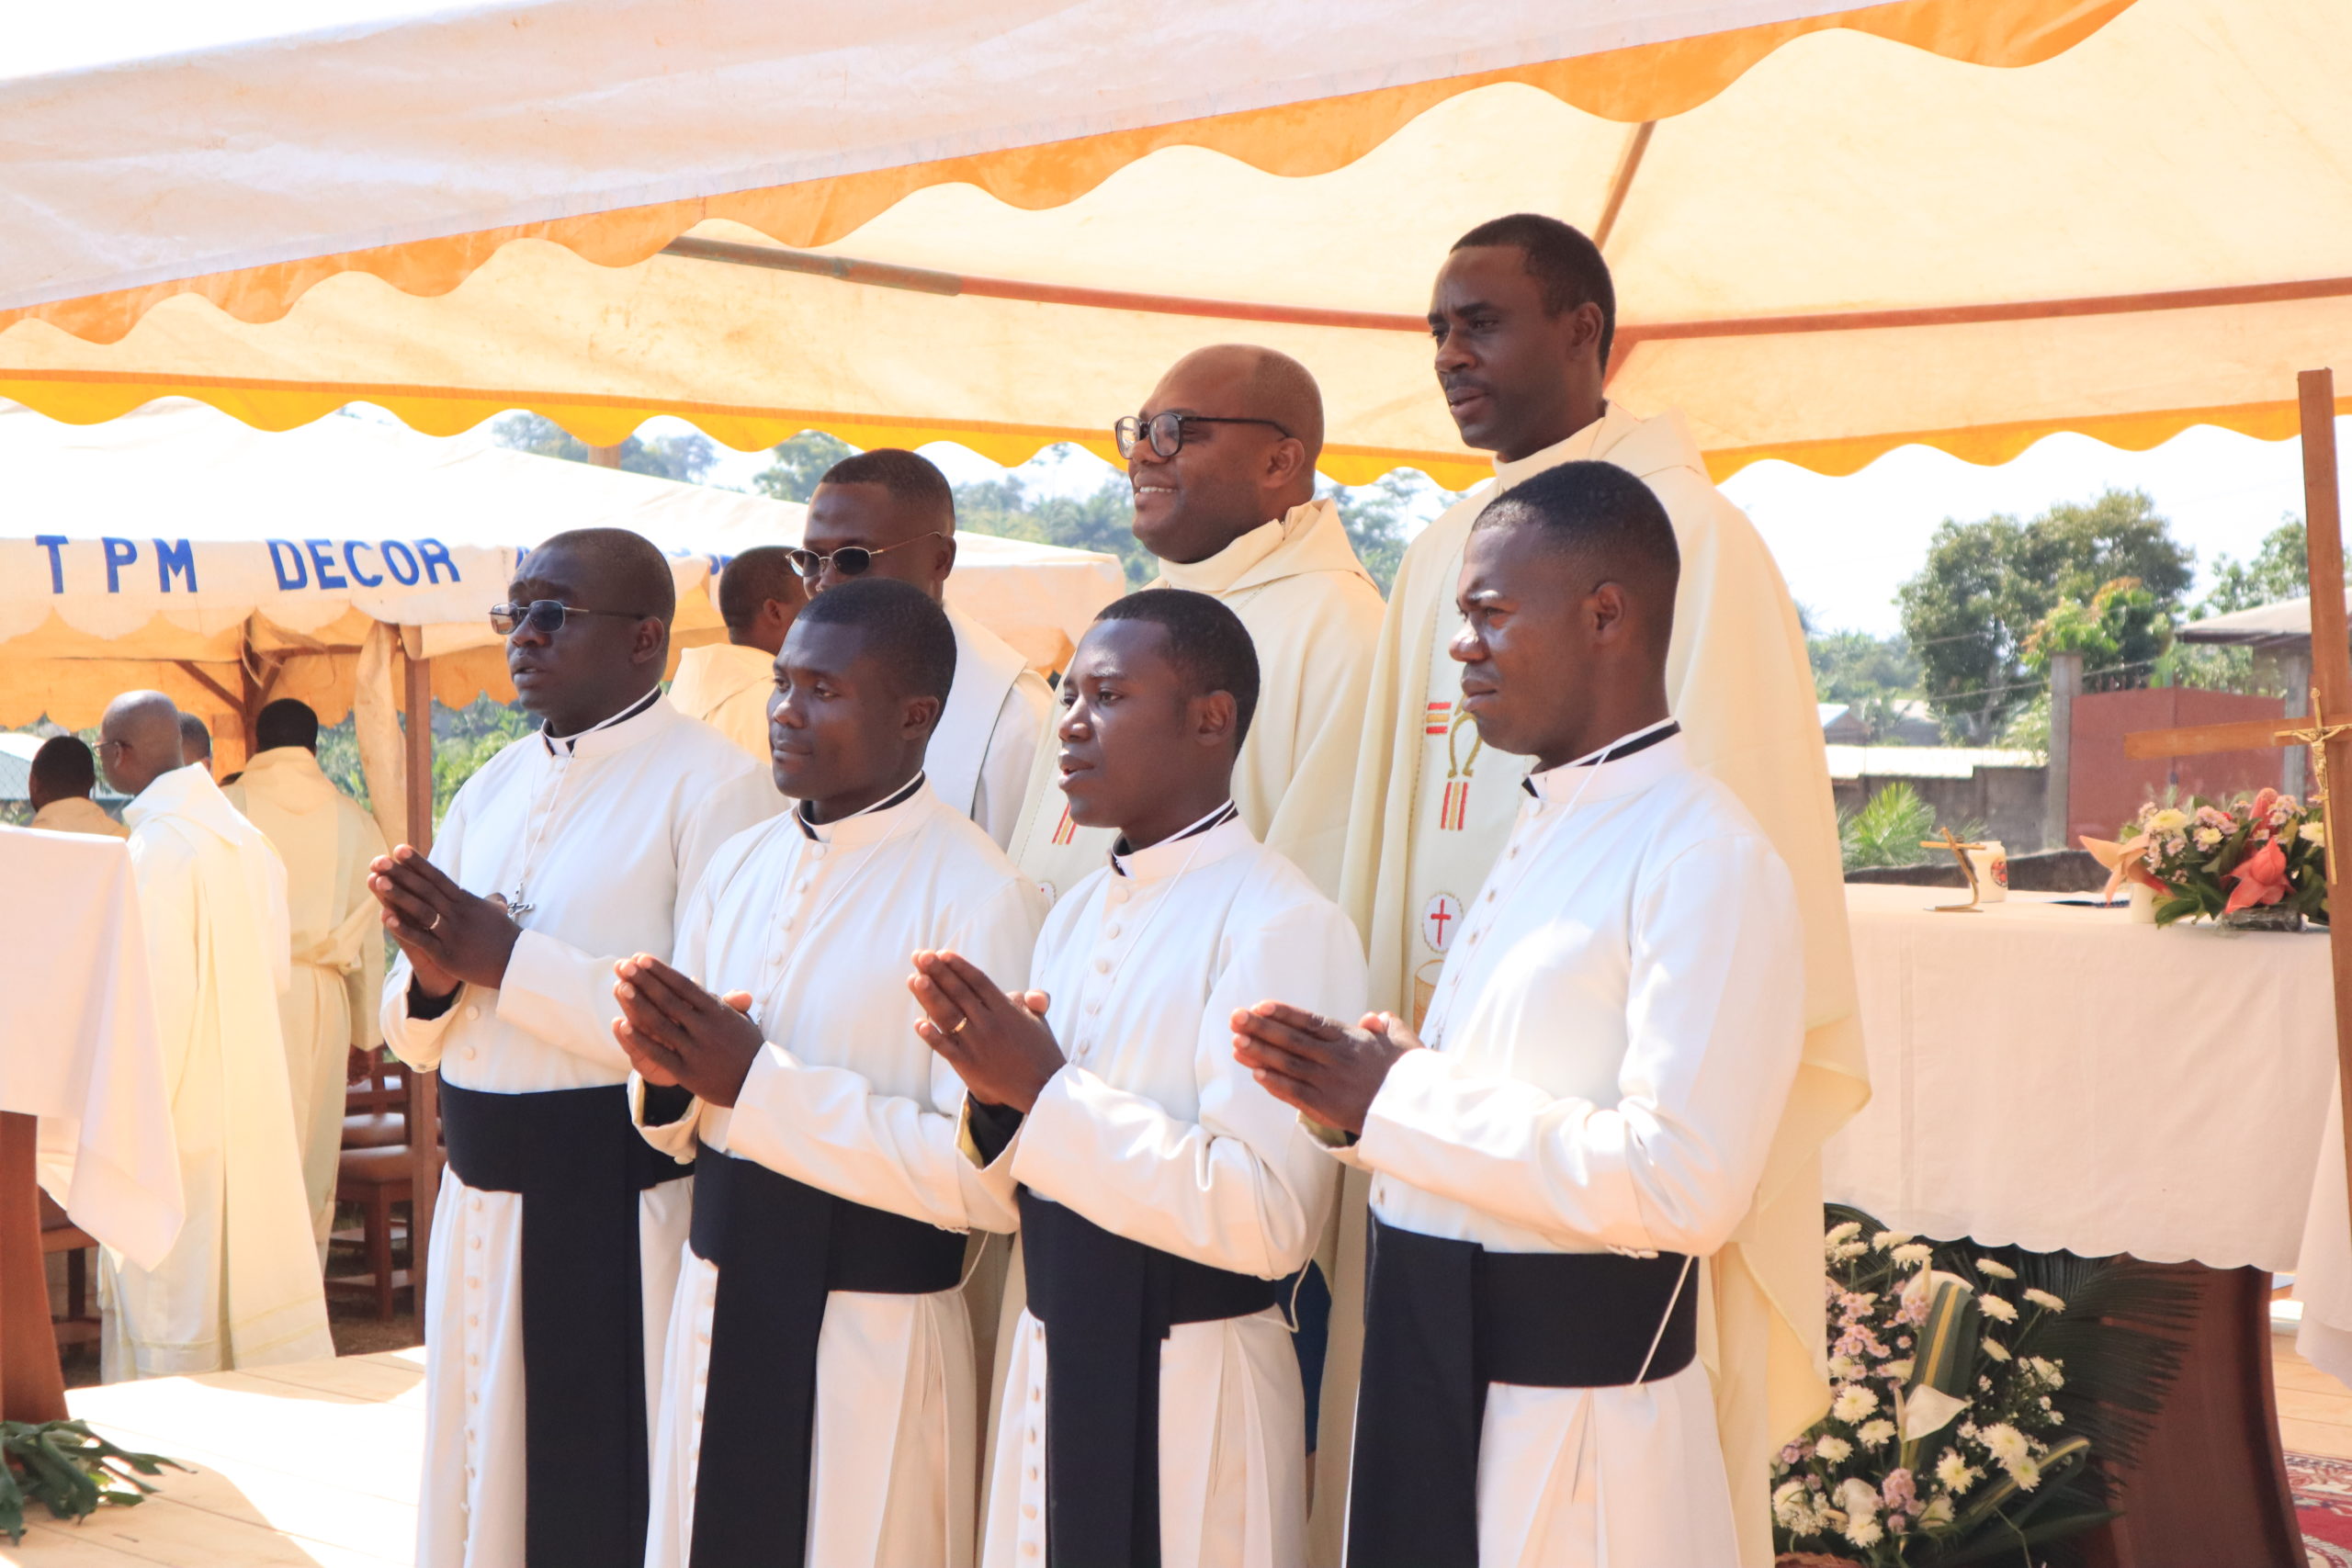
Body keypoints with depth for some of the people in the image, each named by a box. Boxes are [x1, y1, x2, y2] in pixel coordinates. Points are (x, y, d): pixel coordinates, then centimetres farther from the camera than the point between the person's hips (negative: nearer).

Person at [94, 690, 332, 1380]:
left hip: (184, 1109, -8)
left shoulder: (156, 846, -16)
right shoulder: (243, 834, 8)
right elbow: (273, 968, 13)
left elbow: (162, 994, -20)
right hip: (250, 1103, 8)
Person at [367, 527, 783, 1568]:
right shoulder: (490, 793, 13)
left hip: (621, 1209, -7)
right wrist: (434, 978, -6)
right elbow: (414, 1038, 17)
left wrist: (507, 958, -18)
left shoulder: (714, 787, -10)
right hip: (482, 1199, 7)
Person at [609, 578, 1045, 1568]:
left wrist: (759, 1083, -21)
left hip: (872, 1332, -6)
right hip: (718, 1303, 6)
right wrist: (671, 1071, -9)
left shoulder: (974, 894, -15)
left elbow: (992, 1181, -23)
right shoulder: (739, 868, 8)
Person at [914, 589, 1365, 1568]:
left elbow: (1267, 1215, -23)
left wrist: (1049, 1092, -21)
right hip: (1053, 1352, 7)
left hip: (1191, 1380, -7)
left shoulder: (1281, 925, -15)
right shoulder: (1079, 912, 10)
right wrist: (999, 1095, -6)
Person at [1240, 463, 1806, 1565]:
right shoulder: (1541, 829, 13)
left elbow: (1681, 1183, -25)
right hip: (1438, 1358, 8)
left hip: (1572, 1401, -8)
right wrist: (1360, 1091, -2)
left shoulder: (1705, 859, -17)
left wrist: (1396, 1101, -18)